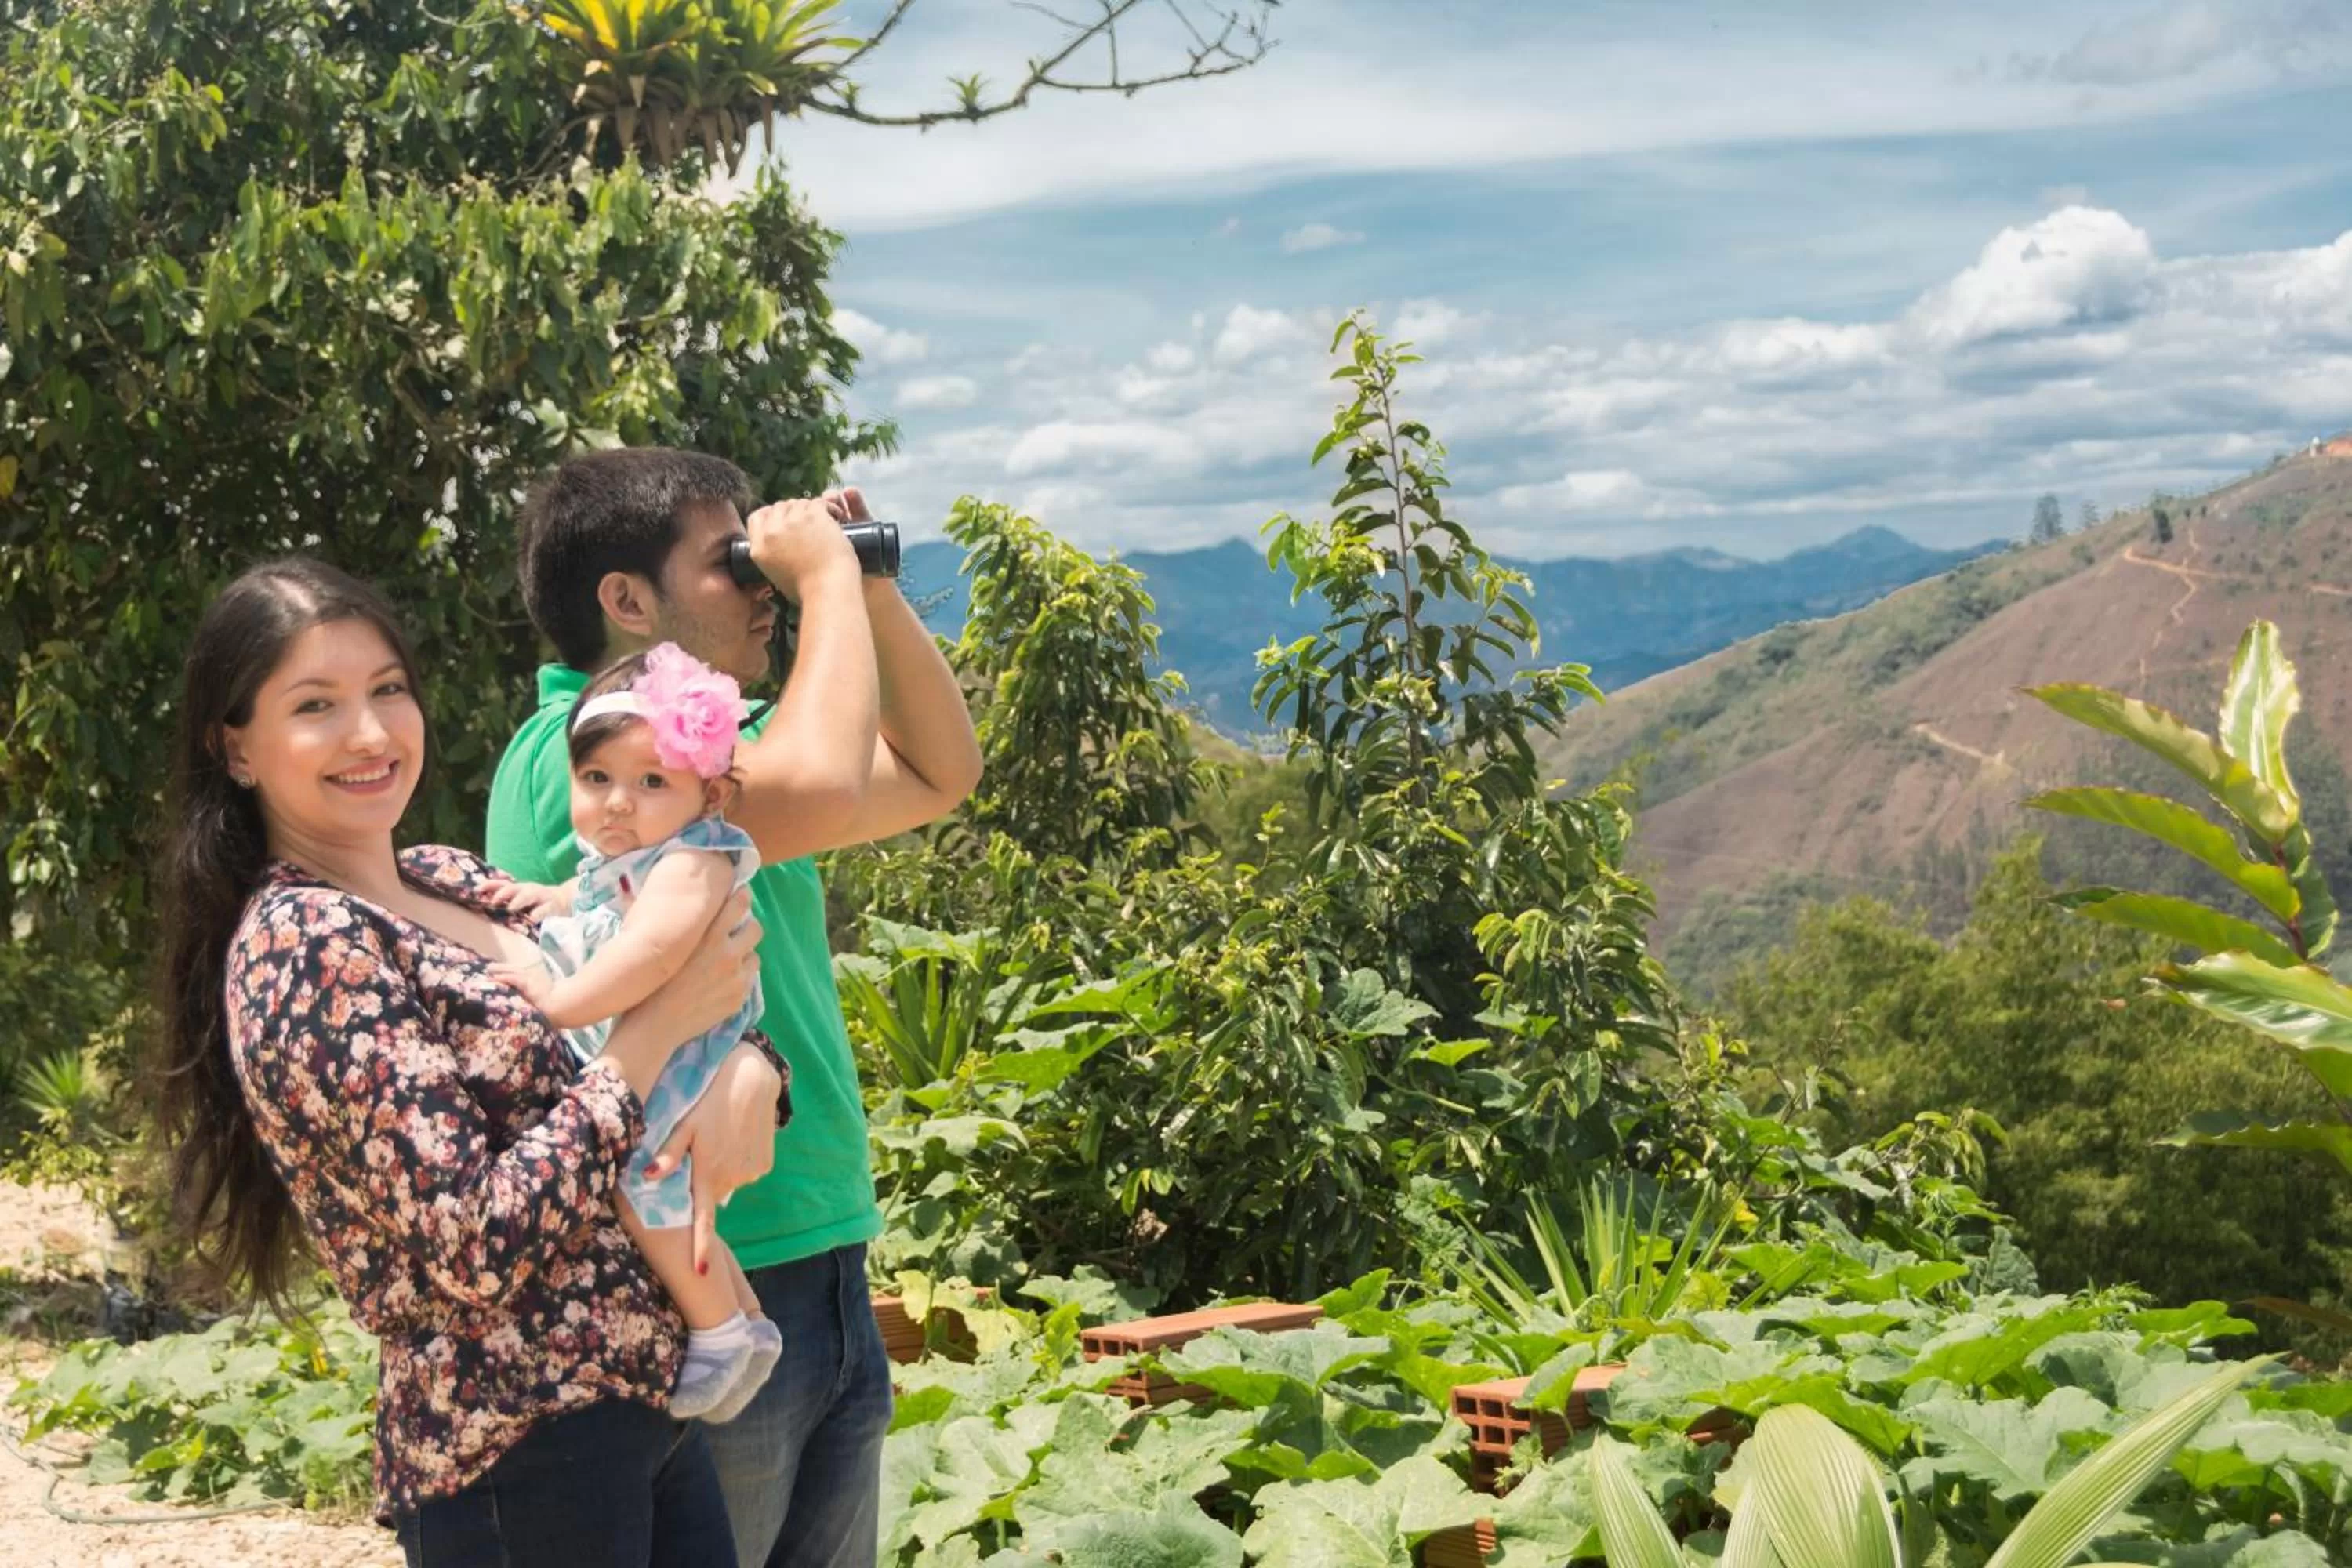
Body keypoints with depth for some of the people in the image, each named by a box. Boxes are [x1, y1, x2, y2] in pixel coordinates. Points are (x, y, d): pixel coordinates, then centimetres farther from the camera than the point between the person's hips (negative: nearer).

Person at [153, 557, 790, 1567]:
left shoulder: (452, 881, 7)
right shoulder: (304, 949, -17)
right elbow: (476, 1247, -23)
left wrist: (747, 1069, -13)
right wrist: (663, 1019, -19)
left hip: (651, 1401, 8)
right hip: (517, 1456, -8)